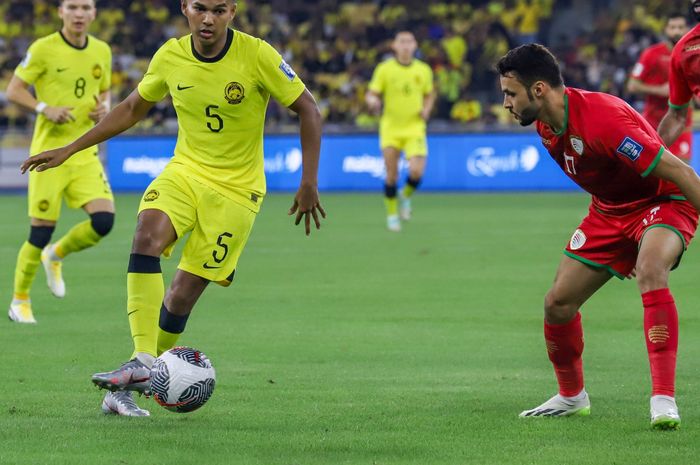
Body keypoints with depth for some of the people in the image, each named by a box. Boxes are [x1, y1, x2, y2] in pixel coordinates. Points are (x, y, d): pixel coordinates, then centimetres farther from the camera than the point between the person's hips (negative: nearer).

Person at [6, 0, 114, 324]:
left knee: (104, 219, -12)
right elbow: (14, 90, -3)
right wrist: (45, 109, -18)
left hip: (85, 153, 4)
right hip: (49, 151, -4)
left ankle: (55, 256, 18)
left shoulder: (101, 52, 8)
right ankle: (19, 300, 16)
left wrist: (104, 107, 0)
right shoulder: (43, 49, -7)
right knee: (41, 230, -4)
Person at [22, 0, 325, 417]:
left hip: (236, 188, -3)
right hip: (185, 171, 3)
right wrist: (69, 150, 12)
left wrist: (309, 184, -10)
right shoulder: (171, 56, -3)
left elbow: (308, 110, -6)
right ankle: (143, 362, -34)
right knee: (148, 235, -29)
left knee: (183, 293, -8)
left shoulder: (257, 55, -15)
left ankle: (127, 389, 9)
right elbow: (132, 109, 14)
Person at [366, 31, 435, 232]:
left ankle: (406, 196, 18)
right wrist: (372, 101, -26)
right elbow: (371, 94, -2)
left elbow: (429, 95, 17)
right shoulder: (384, 69, -2)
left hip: (415, 128, 1)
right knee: (391, 176, -2)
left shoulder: (423, 70, 3)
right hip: (391, 129, -1)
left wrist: (426, 110, -3)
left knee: (416, 172, -15)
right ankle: (392, 214, 18)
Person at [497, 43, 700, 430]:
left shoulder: (602, 119, -34)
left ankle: (663, 399, -39)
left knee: (650, 274, -38)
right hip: (610, 210, 8)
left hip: (664, 202, -8)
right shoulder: (546, 126, -6)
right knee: (558, 303, 2)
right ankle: (571, 397, 27)